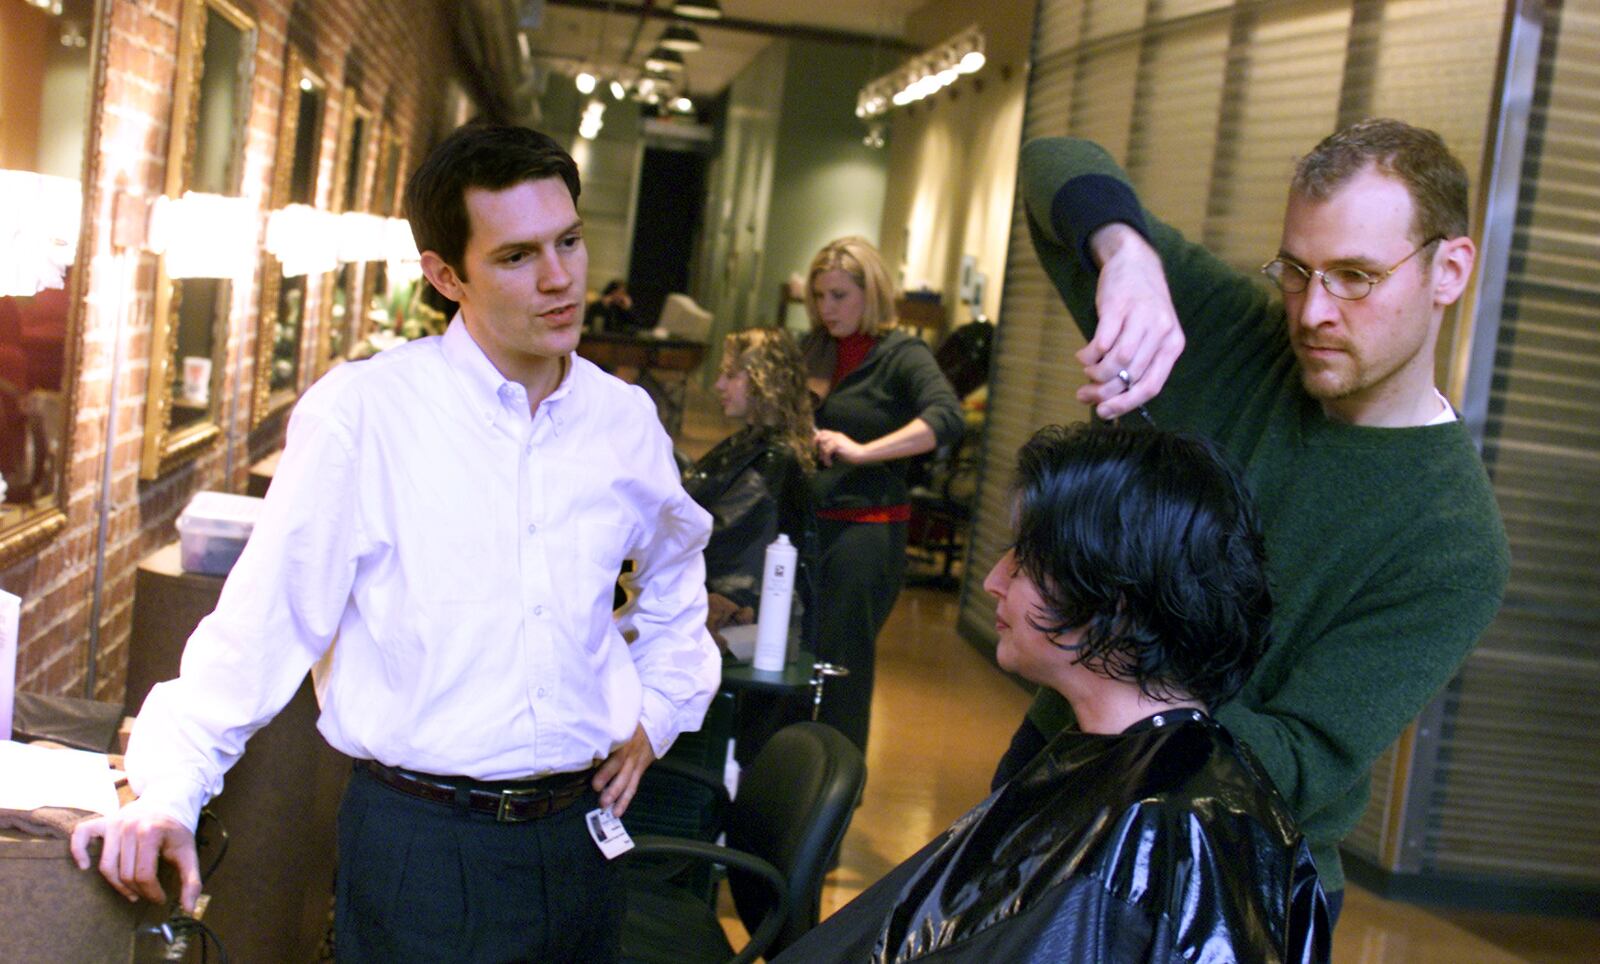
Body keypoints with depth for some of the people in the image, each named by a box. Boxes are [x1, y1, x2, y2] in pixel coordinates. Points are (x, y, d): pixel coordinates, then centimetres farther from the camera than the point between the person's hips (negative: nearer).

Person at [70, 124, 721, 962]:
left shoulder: (623, 419, 3)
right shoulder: (362, 412, -13)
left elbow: (676, 571, 23)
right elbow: (266, 612, -10)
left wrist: (658, 710, 14)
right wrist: (171, 790, -16)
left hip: (575, 836, 5)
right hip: (418, 844, -5)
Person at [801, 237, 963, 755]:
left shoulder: (901, 355, -6)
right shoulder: (817, 349, 14)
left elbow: (946, 418, -22)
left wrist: (862, 451, -29)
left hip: (864, 531, -6)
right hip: (807, 521, 6)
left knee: (839, 668, -1)